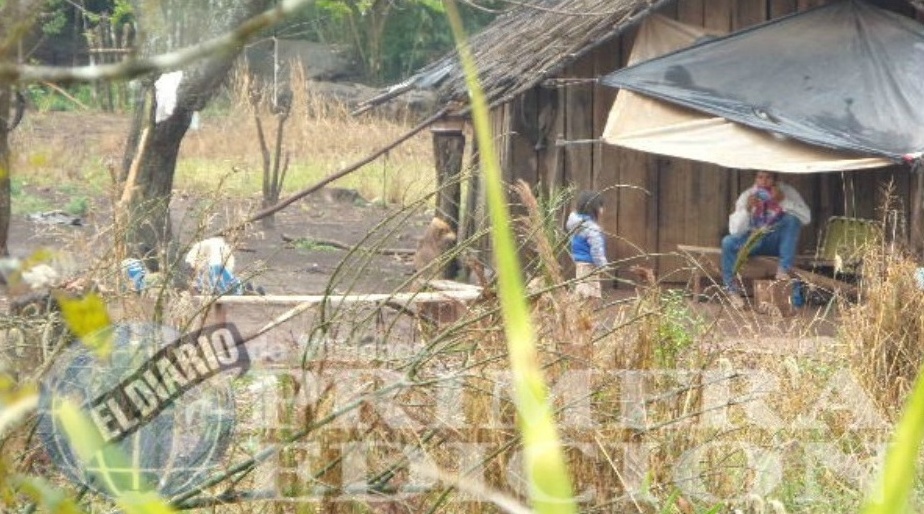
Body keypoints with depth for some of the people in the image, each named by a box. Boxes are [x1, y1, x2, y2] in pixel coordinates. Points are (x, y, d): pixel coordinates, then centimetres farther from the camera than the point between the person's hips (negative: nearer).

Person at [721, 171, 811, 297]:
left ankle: (784, 269, -30)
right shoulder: (747, 195, -8)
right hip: (754, 240, 1)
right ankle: (731, 290, -17)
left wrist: (783, 201, -33)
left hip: (778, 241, -1)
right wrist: (747, 209, -30)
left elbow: (806, 217, -23)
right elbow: (734, 230, -15)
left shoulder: (786, 191, -10)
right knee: (728, 242, -26)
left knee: (792, 219, -29)